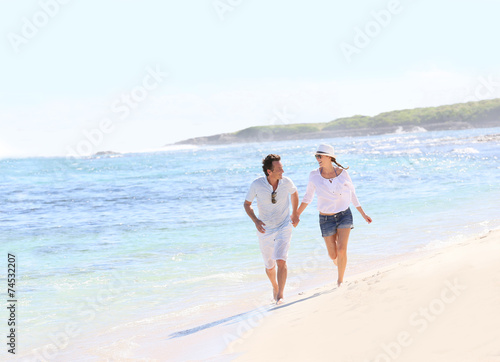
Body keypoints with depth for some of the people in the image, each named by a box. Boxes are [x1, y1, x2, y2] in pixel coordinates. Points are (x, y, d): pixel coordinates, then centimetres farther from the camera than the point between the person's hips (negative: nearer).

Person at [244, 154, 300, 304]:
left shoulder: (286, 182, -13)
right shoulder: (257, 184, -17)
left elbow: (294, 192, 12)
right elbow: (247, 204, -3)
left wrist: (294, 213, 15)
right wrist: (255, 220, -19)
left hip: (284, 227, 0)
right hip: (265, 230, 0)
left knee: (281, 261, -20)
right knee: (270, 266, 14)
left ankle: (280, 295, -9)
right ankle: (275, 286, 45)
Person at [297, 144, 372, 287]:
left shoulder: (343, 173, -7)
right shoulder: (314, 176, -8)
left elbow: (352, 194, 5)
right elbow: (307, 197, 5)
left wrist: (363, 214, 7)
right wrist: (296, 215, 4)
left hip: (344, 215, -1)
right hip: (326, 219, 1)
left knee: (342, 250, -16)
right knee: (333, 255, 4)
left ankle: (340, 281, 5)